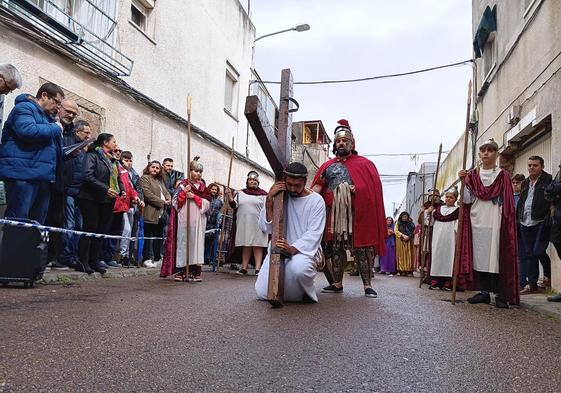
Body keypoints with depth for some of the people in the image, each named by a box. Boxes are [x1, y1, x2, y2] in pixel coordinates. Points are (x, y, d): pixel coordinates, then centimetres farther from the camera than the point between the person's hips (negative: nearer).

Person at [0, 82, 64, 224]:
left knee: (37, 223, 9)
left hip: (43, 175, 9)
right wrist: (55, 128, -10)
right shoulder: (25, 108, -2)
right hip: (23, 174, -9)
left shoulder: (46, 116, 25)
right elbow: (27, 131, -24)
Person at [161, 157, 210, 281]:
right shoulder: (183, 184, 6)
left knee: (196, 242, -1)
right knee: (183, 241, -4)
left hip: (198, 220, 3)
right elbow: (176, 202, 1)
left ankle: (194, 271, 3)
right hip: (184, 219, -2)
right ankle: (181, 271, 1)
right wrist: (184, 192, -12)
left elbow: (207, 203, 3)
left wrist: (194, 196, -8)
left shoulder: (202, 187, 14)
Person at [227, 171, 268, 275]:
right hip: (244, 224, 2)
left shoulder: (263, 194, 6)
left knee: (257, 246, -2)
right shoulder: (240, 193, 14)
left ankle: (258, 268, -3)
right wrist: (230, 195, -8)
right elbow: (233, 205, 7)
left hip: (257, 224, -2)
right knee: (245, 246, 5)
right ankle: (244, 268, 8)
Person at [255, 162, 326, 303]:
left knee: (298, 268, -39)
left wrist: (293, 249, -31)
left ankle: (307, 295, -3)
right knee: (262, 293, -9)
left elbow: (314, 234, -13)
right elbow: (266, 227, -2)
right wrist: (269, 201, -15)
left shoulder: (316, 200, -4)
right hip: (278, 249, 3)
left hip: (305, 250, -3)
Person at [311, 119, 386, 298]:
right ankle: (337, 284, 13)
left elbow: (373, 187, 1)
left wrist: (357, 189, -15)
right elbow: (317, 186, 8)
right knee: (335, 247, 5)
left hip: (357, 213, -3)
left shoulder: (363, 163, 10)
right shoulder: (328, 166, 18)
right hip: (335, 213, 3)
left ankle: (367, 285, 1)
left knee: (361, 248, -4)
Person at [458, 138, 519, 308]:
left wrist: (506, 224, -9)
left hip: (495, 222, -3)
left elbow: (508, 203, 0)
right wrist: (463, 181, -8)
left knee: (497, 255, -5)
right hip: (477, 221, 3)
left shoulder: (503, 176, 4)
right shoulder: (472, 175, 11)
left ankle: (501, 294, 1)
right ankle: (484, 292, 14)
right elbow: (467, 200, 4)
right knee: (479, 256, 5)